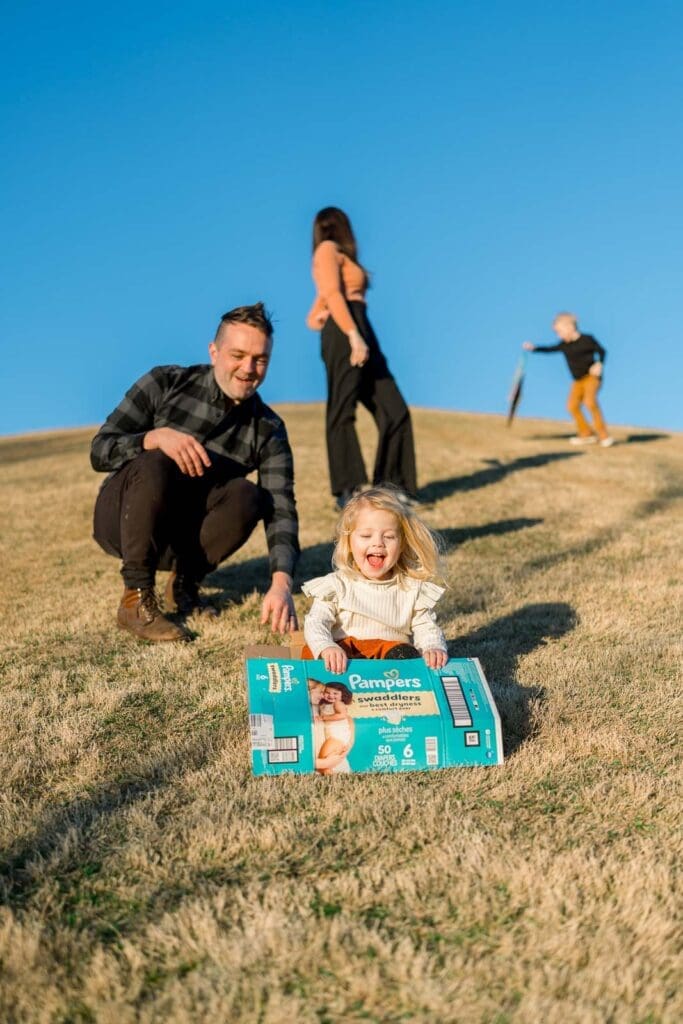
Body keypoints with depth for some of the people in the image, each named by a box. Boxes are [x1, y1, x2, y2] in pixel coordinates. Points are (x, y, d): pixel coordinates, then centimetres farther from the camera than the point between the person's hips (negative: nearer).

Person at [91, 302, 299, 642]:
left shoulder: (268, 431, -6)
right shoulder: (166, 383, -10)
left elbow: (280, 510, -18)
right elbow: (100, 451, -12)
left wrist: (281, 583, -35)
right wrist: (158, 436, -33)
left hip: (184, 534, 2)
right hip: (121, 520, -1)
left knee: (247, 498, -26)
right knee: (155, 464, -32)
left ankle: (185, 580, -2)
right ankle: (136, 599, -21)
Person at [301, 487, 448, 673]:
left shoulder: (413, 589, 9)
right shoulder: (336, 585, 4)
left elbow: (426, 629, 8)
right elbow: (315, 622, -6)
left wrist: (434, 649, -19)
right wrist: (326, 648, -31)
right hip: (343, 652, 0)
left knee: (405, 654, -33)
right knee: (311, 653, -32)